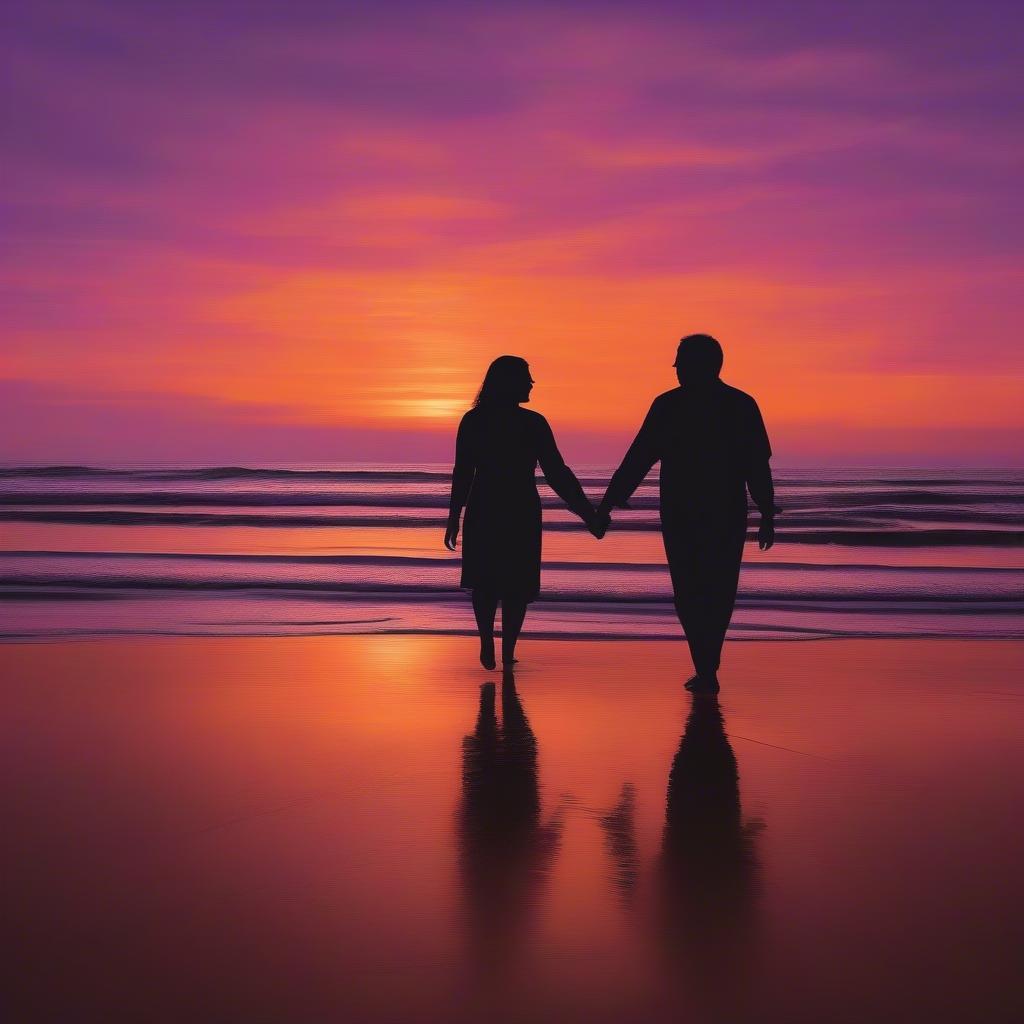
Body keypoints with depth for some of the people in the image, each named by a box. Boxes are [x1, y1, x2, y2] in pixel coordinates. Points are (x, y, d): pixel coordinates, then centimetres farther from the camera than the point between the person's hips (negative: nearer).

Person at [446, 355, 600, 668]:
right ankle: (507, 652, 4)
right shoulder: (533, 423, -9)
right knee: (517, 584, 10)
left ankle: (487, 646, 2)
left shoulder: (473, 421, -1)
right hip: (521, 514, -2)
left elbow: (462, 474, -1)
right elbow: (557, 474, -10)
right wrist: (587, 513, -5)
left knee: (484, 582, 16)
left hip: (482, 512, 2)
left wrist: (454, 518, 6)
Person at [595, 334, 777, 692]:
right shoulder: (743, 405, 2)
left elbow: (636, 461, -5)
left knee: (690, 592, 6)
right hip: (728, 516, 2)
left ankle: (706, 670, -3)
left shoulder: (668, 405, -3)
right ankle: (707, 667, 19)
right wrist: (767, 517, 2)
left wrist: (606, 506, -2)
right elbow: (759, 467, -1)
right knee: (719, 591, 13)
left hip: (680, 515, -2)